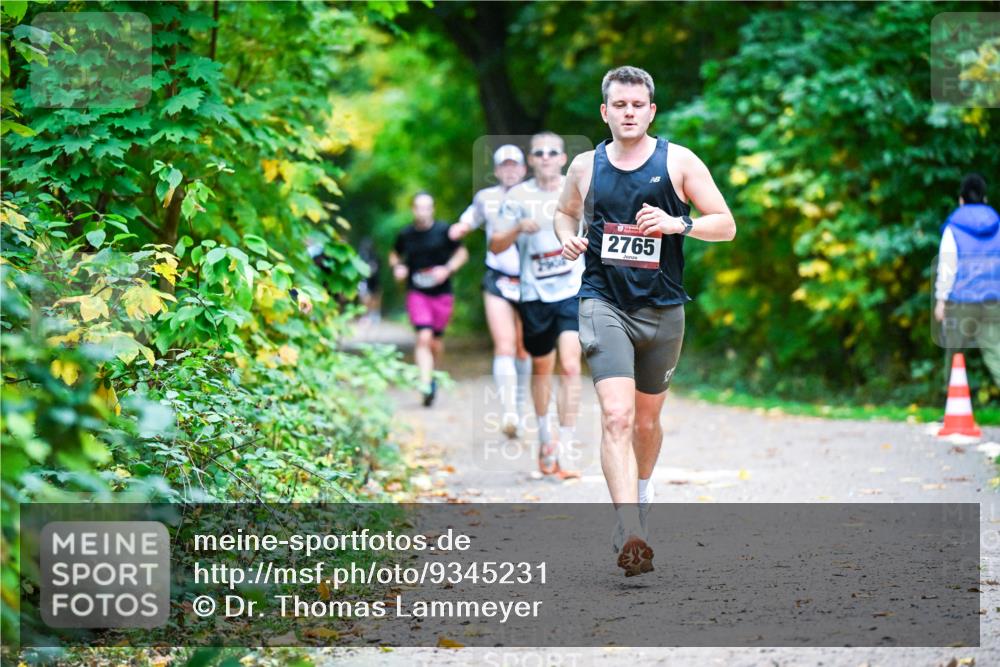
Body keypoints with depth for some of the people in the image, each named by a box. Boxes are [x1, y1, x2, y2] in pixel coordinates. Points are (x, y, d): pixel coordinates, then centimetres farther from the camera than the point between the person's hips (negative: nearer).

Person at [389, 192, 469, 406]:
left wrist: (448, 269, -10)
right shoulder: (406, 235, 2)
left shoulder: (444, 231, -3)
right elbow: (395, 254, 20)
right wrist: (397, 267, -2)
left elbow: (462, 253, 6)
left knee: (436, 339, 11)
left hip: (441, 293, 1)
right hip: (416, 292, -1)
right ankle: (426, 385, -22)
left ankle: (432, 374, 39)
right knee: (424, 338, -16)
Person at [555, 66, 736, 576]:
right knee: (616, 416, -19)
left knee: (647, 420, 16)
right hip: (604, 303, -1)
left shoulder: (679, 162, 0)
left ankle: (640, 490, 47)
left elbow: (726, 226, 0)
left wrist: (678, 223, -17)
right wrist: (567, 238, 3)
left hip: (662, 309, 1)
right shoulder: (585, 166, 6)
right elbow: (565, 211, 26)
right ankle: (631, 535, -26)